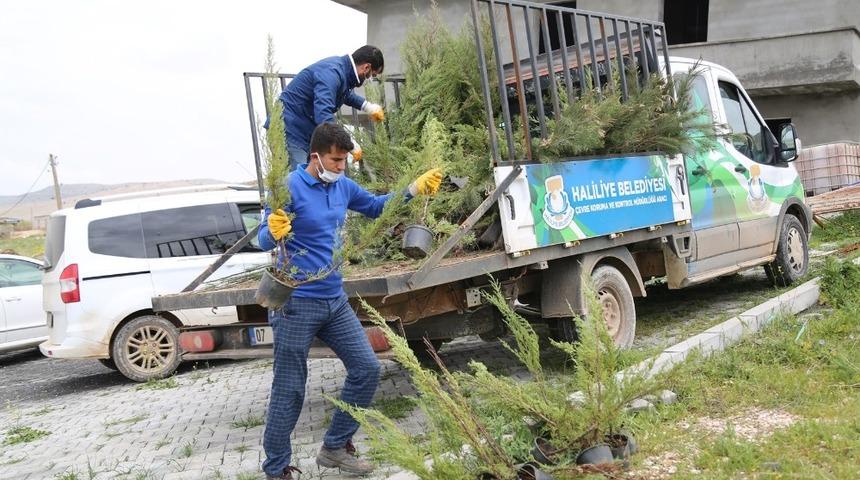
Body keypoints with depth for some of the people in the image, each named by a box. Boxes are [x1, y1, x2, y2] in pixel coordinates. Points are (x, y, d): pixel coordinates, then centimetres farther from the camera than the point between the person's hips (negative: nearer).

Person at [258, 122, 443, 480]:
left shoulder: (343, 186, 6)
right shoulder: (290, 187, -14)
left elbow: (376, 206, 24)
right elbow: (264, 241, -18)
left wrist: (415, 189, 13)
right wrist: (274, 231, -42)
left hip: (335, 301, 7)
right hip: (296, 303, -7)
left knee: (366, 369, 8)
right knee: (289, 391, -1)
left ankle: (335, 448, 22)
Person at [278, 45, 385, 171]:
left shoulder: (341, 66, 6)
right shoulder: (331, 73, -25)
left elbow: (346, 93, 32)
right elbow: (323, 115, -37)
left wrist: (368, 106, 20)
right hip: (291, 127, -10)